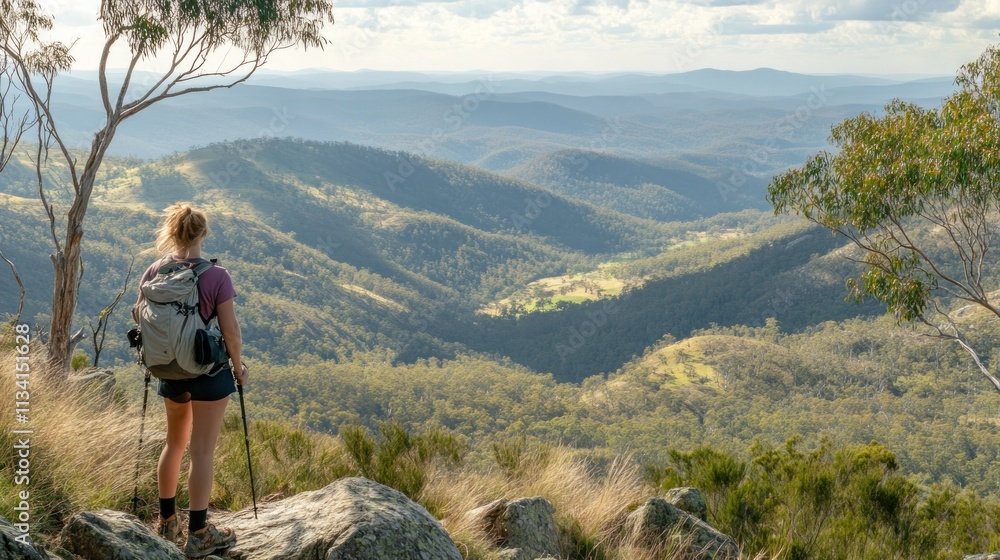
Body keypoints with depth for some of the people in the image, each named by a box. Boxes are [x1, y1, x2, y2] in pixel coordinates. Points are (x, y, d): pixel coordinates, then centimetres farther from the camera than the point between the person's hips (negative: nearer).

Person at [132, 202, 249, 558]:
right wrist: (238, 367, 0)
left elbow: (138, 317, 5)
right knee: (202, 451, 3)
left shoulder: (154, 272, -5)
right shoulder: (216, 277, -18)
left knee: (175, 442, 22)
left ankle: (166, 522, 34)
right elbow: (230, 331, -15)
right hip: (209, 372, -5)